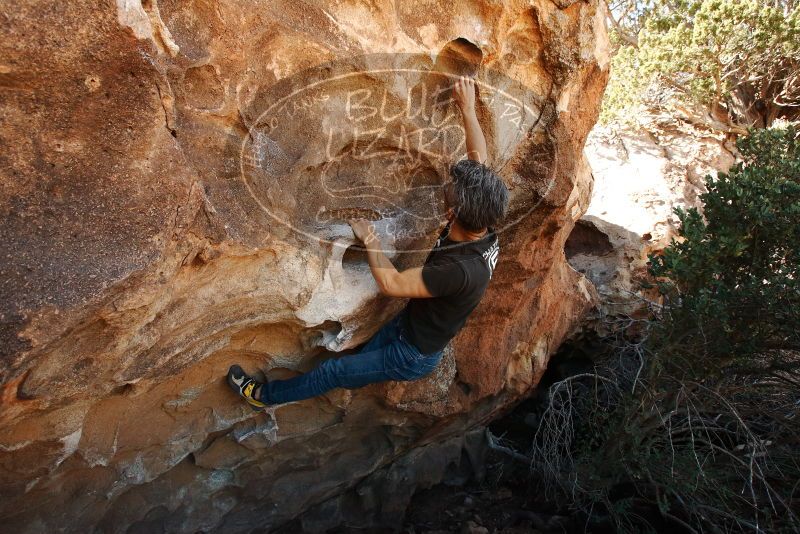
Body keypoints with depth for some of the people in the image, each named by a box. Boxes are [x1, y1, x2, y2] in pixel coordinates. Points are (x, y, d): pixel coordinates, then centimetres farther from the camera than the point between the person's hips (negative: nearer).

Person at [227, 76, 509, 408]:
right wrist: (468, 109, -1)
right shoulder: (481, 228, -18)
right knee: (360, 361, 27)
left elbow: (391, 284, -31)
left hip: (415, 354, -6)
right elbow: (479, 160, -5)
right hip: (411, 322, 6)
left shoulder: (460, 270, -41)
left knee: (333, 371, 12)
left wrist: (369, 239, -18)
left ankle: (265, 395, 32)